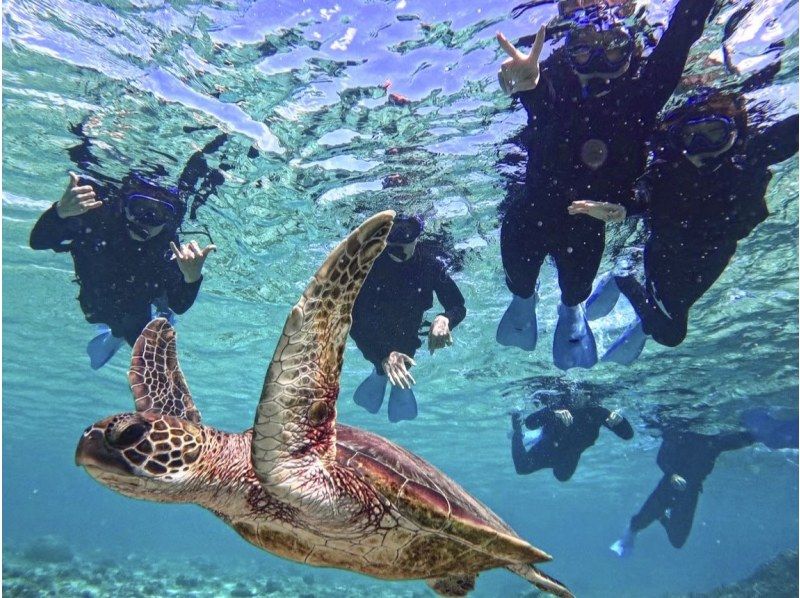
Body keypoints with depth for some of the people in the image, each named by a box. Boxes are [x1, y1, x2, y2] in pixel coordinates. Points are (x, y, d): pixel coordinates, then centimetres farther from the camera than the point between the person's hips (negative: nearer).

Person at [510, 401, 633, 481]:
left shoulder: (596, 412, -31)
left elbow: (628, 435, -29)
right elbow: (529, 423, -50)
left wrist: (619, 420, -51)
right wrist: (555, 413, -65)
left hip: (571, 457, 4)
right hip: (548, 448, -3)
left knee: (563, 476, 29)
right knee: (522, 467, -2)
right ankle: (517, 432, 24)